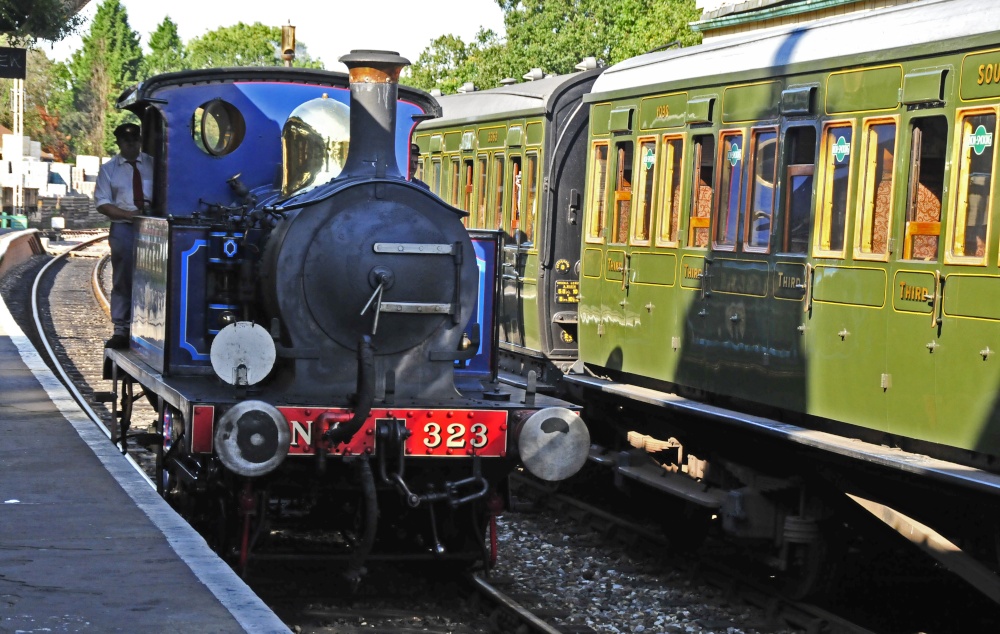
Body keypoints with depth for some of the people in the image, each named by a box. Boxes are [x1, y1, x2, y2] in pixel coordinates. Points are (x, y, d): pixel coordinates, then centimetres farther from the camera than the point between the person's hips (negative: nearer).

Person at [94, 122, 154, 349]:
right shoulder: (109, 169, 5)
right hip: (123, 228, 0)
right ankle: (121, 331, 8)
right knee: (122, 280, 3)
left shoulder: (153, 164, 7)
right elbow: (102, 203, -1)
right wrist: (128, 214, -16)